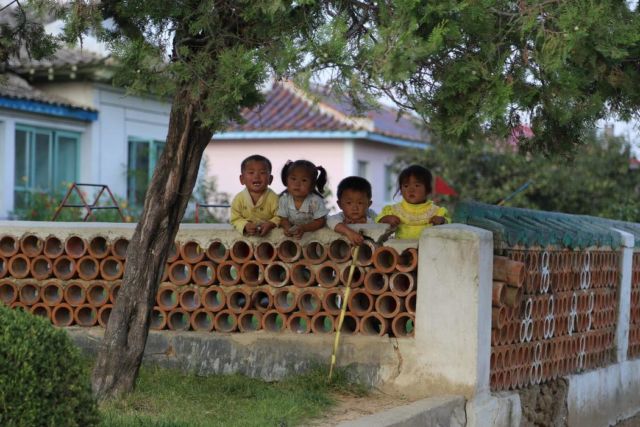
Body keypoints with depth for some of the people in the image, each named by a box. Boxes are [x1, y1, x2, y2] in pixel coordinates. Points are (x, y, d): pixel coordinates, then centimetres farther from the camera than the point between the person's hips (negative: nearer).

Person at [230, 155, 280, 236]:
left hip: (268, 234, 0)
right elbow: (235, 219, -4)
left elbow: (279, 218, -6)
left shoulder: (273, 198, -9)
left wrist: (271, 224, -26)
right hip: (246, 235, 0)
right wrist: (245, 226, -23)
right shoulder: (238, 199, -5)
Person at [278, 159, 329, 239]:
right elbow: (283, 219, -2)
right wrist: (288, 228, -25)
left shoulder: (316, 201, -17)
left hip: (313, 232, -3)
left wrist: (304, 228, -29)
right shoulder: (284, 199, -9)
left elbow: (320, 222, -14)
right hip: (291, 233, 3)